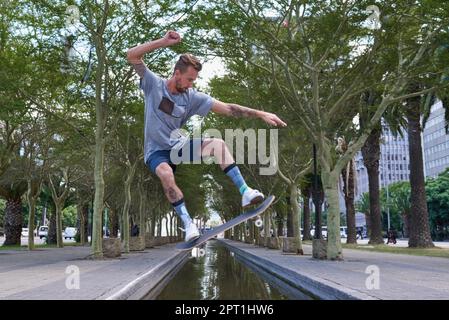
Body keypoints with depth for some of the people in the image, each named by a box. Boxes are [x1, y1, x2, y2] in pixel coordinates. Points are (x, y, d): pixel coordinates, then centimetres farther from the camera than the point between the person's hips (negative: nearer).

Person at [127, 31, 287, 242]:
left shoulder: (192, 97, -3)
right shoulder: (154, 84, -7)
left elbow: (226, 108, -8)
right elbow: (132, 56, -15)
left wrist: (260, 114, -16)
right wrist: (164, 42, -26)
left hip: (178, 146, 3)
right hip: (156, 151, -3)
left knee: (218, 144, -19)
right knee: (166, 174, -38)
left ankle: (245, 192, -25)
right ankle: (188, 223, -28)